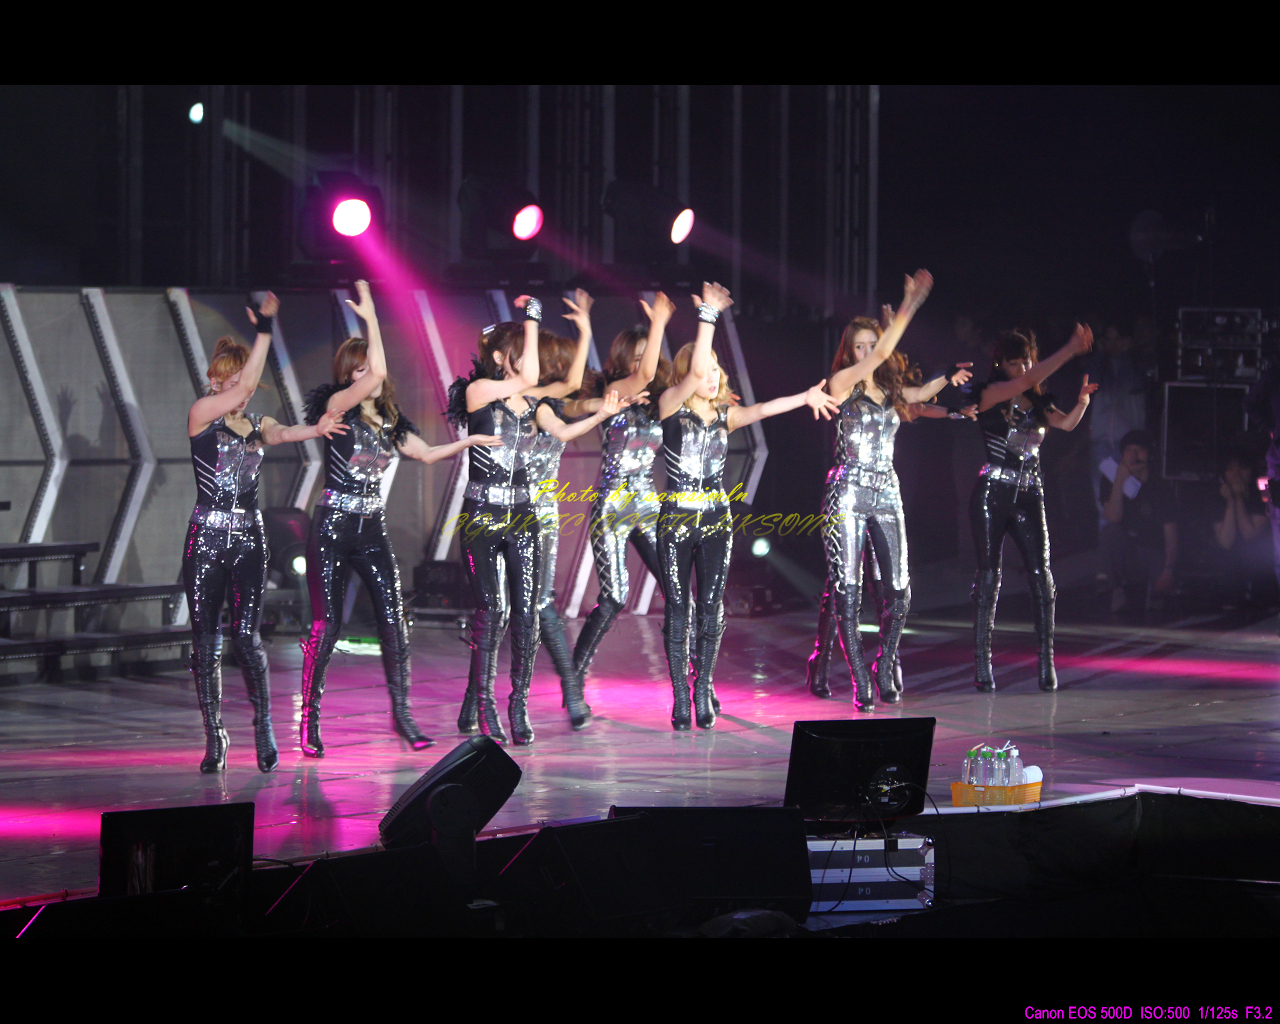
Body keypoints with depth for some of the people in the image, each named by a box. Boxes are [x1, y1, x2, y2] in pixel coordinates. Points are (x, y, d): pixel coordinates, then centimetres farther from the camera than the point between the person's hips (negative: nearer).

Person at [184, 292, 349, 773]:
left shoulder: (258, 424, 11)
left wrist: (314, 429, -32)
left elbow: (278, 433, -10)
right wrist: (264, 330, -16)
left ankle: (263, 726, 6)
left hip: (249, 539, 2)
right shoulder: (201, 413, 0)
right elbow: (243, 389, -15)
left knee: (245, 634, -7)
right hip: (206, 536, -2)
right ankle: (214, 738, 7)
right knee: (205, 638, 0)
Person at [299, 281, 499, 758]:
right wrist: (370, 317, -21)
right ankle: (309, 719, 4)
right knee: (326, 624, -5)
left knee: (393, 619, -3)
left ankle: (401, 713, 7)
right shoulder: (337, 408, -9)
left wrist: (468, 441, 8)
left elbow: (426, 453, 21)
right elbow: (378, 372, -24)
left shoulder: (390, 421, 10)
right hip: (333, 526, -5)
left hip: (373, 529, 5)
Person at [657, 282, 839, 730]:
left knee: (711, 606, 0)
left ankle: (703, 688, 8)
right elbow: (694, 371, -16)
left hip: (717, 517, 3)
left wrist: (804, 398, -20)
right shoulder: (671, 407, -2)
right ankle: (680, 697, 0)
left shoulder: (725, 415, 9)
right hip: (677, 517, -3)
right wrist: (708, 317, -20)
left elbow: (761, 410, -7)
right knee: (677, 608, -2)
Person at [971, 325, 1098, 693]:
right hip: (992, 493, -4)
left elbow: (1066, 423, -3)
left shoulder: (1038, 403, 13)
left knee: (1040, 573, -6)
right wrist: (1071, 350, -19)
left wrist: (1082, 401, -23)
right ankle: (982, 664, 0)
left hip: (1029, 496, 4)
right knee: (988, 575, -3)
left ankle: (1047, 660, -6)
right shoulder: (991, 396, -2)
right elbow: (1030, 379, -17)